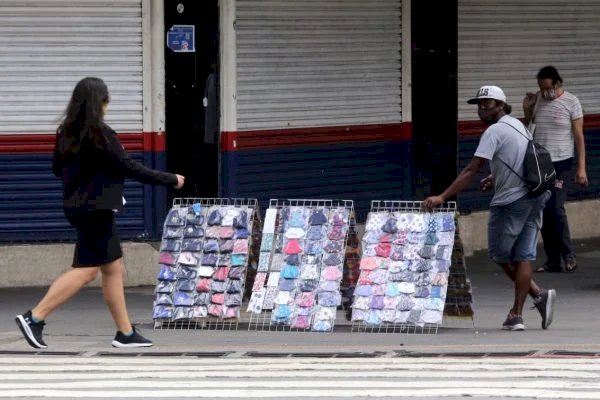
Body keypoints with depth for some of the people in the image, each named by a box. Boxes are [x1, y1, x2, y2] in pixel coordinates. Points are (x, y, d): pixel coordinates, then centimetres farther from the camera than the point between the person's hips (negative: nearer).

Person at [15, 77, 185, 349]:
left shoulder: (67, 133, 6)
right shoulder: (100, 134, -17)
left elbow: (57, 168, 17)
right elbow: (129, 168, -14)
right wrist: (170, 180, -4)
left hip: (77, 206, 9)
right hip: (95, 209, -9)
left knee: (114, 268, 12)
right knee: (86, 270, -7)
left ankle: (125, 333, 13)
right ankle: (34, 317, -12)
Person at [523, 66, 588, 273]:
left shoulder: (571, 102, -3)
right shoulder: (537, 100, 9)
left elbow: (579, 136, -4)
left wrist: (581, 167, -8)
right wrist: (527, 109, 3)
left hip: (561, 164, -5)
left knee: (555, 208, -15)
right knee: (543, 212, 2)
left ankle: (568, 254, -2)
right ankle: (552, 260, 7)